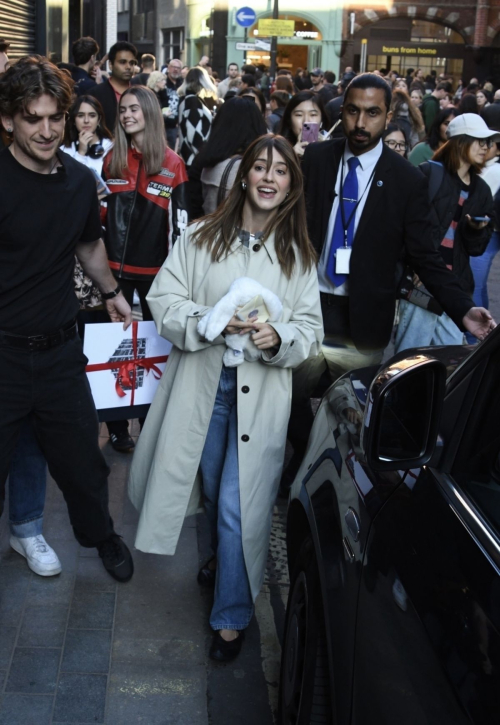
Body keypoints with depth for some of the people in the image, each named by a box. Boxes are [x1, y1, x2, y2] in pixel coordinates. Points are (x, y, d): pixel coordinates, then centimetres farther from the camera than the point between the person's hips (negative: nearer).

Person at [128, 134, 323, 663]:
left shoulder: (298, 253, 3)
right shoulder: (200, 237, 0)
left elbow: (311, 329, 1)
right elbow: (163, 300, -4)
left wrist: (279, 337, -20)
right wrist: (211, 321, -22)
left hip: (262, 392, -1)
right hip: (202, 382, 1)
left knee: (240, 506, -4)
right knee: (212, 486, 19)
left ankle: (232, 615, 14)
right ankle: (223, 556, 51)